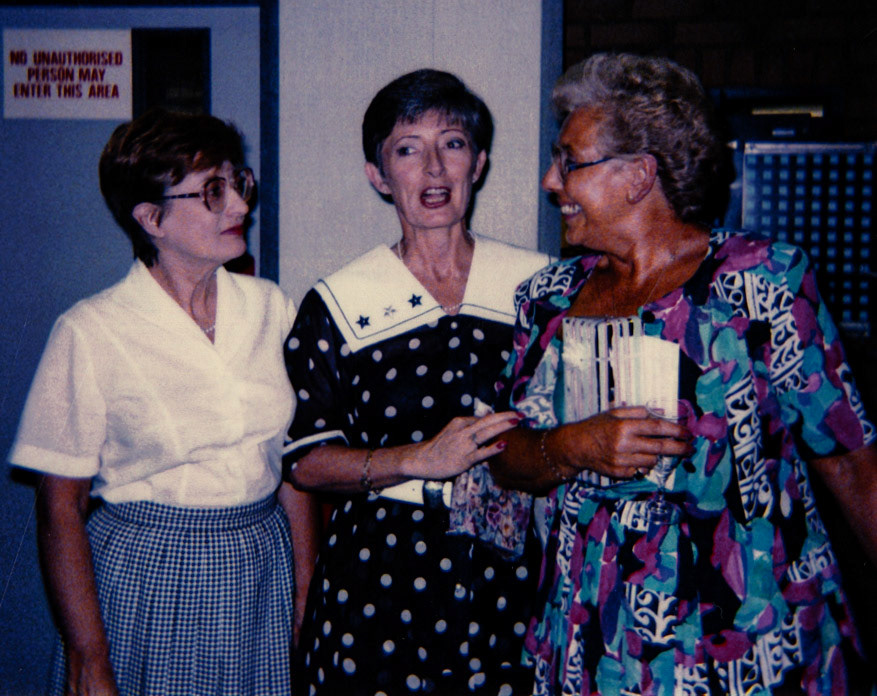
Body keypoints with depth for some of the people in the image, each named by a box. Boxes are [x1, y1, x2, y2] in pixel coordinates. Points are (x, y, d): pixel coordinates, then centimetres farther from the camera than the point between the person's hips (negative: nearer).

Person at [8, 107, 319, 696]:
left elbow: (293, 457, 6)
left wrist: (308, 591, 3)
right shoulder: (91, 332, -12)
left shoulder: (269, 306, 0)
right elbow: (60, 509, -9)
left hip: (262, 568, 4)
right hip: (145, 577, -4)